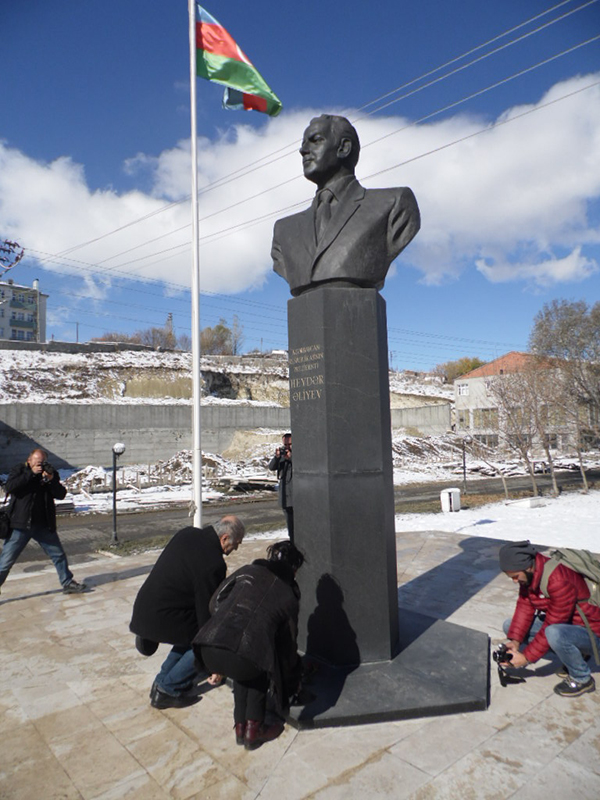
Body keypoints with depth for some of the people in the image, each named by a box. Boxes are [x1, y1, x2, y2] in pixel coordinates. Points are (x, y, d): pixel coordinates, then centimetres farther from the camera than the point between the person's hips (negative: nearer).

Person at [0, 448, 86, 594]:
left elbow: (61, 494, -3)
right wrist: (31, 473, -22)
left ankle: (67, 583, 24)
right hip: (20, 526, -2)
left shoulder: (50, 473, 5)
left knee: (59, 555, 9)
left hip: (44, 526, 3)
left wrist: (51, 480, -19)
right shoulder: (18, 471, 0)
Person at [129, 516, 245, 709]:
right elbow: (207, 610, -15)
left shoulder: (187, 533, 4)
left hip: (143, 609, 9)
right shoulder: (213, 564, -21)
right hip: (161, 619, -9)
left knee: (192, 631, 23)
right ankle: (168, 690, 6)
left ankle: (163, 682, 24)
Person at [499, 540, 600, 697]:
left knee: (554, 634, -39)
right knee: (510, 626, 0)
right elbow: (524, 606, -6)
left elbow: (552, 626, -29)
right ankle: (575, 655, 10)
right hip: (563, 623, 9)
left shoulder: (559, 581, -33)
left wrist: (527, 657, -22)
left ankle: (582, 679, -7)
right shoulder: (528, 574, -7)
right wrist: (515, 642, -17)